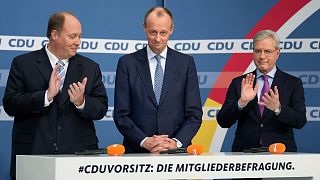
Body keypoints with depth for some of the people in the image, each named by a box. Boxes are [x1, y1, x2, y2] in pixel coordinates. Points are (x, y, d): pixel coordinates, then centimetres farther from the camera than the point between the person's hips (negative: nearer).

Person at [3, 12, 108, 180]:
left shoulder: (91, 68, 12)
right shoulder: (23, 64, 4)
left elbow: (101, 109, 8)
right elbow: (10, 104, -5)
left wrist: (81, 102, -13)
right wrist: (46, 95, -17)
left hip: (79, 154, 2)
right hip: (33, 153, -2)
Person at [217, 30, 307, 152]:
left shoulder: (293, 83, 9)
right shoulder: (238, 83, 11)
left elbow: (300, 122, -2)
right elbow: (223, 122, 3)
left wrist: (278, 108, -19)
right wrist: (242, 102, -13)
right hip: (244, 152, 1)